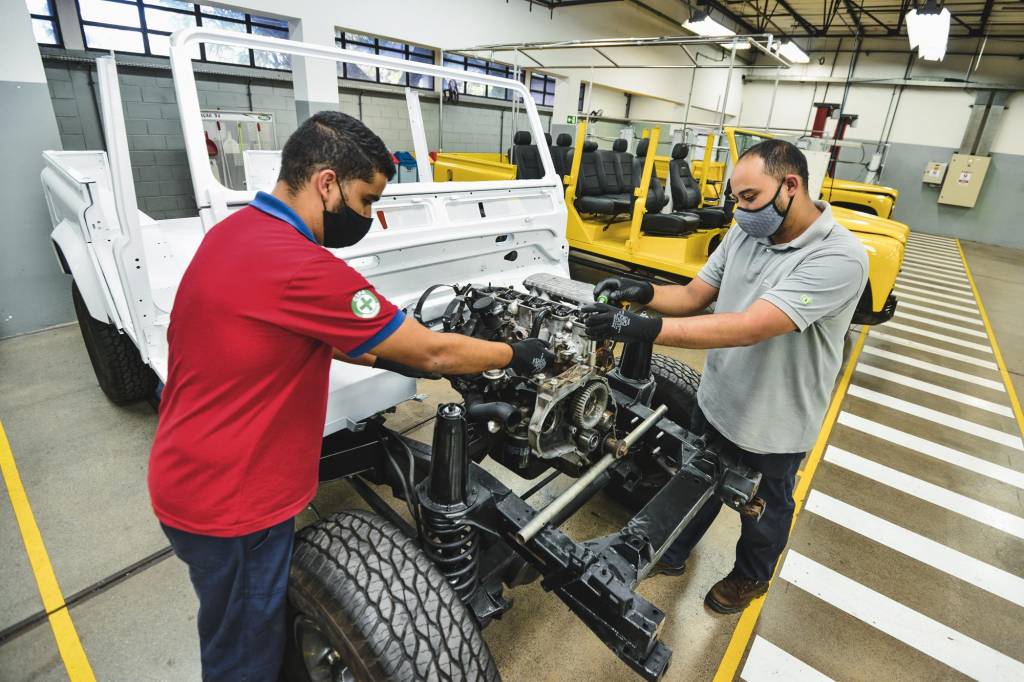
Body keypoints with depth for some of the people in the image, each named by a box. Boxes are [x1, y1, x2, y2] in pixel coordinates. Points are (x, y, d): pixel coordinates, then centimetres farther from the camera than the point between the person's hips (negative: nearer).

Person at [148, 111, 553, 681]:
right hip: (229, 501, -9)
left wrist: (379, 355, 9)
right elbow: (431, 354, -22)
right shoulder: (301, 266, -30)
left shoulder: (235, 232, 2)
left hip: (193, 476, 9)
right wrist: (515, 356, -7)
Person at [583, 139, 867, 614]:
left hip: (773, 426, -5)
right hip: (715, 402, 6)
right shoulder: (743, 235, -6)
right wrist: (644, 293, -24)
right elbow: (695, 295, -2)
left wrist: (643, 329, -45)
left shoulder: (839, 257, -28)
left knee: (764, 509, 23)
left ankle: (751, 576, 52)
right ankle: (672, 553, 51)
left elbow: (750, 327, -39)